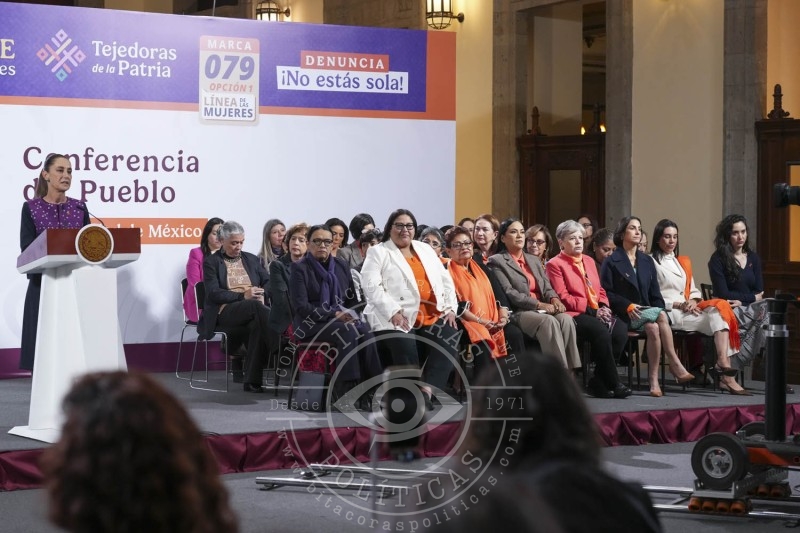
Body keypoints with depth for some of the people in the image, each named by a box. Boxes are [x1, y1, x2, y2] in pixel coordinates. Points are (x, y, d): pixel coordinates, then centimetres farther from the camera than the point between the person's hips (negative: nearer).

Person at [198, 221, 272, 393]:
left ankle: (252, 381, -34)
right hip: (224, 311, -3)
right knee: (256, 306, -35)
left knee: (257, 324, -35)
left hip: (252, 308, 3)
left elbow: (268, 282, 15)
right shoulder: (211, 262, 7)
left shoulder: (252, 260, 22)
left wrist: (263, 294, -9)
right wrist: (242, 296, -17)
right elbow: (213, 293, -6)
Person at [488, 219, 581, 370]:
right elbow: (508, 292, -9)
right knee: (549, 322, -35)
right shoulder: (497, 261, 4)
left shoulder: (534, 260, 26)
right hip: (518, 312, -6)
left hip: (543, 310, 6)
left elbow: (547, 286, 17)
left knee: (566, 319, -27)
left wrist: (554, 299, -8)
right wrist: (539, 304, -17)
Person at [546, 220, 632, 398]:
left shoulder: (589, 261, 26)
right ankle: (613, 384, -26)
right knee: (600, 330, -34)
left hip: (597, 313, 6)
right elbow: (563, 298, -6)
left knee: (621, 329, -24)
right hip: (574, 315, -6)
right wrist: (592, 311, -13)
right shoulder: (555, 264, 4)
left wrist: (604, 307, 1)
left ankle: (598, 382, -17)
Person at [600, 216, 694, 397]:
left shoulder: (647, 261, 21)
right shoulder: (612, 262, 5)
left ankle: (654, 380, -34)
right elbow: (606, 293, -2)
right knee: (660, 315, -31)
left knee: (653, 327, -33)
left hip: (647, 312, 4)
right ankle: (675, 366, -30)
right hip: (623, 315, -4)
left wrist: (660, 310, -3)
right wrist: (628, 306, -16)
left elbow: (655, 294, 17)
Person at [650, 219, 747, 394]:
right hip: (667, 314, -6)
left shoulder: (683, 262, 28)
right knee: (716, 316, -25)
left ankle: (725, 370, -36)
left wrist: (693, 301, 1)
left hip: (687, 311, 6)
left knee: (719, 308, -24)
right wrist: (679, 305, -13)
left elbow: (694, 291, 26)